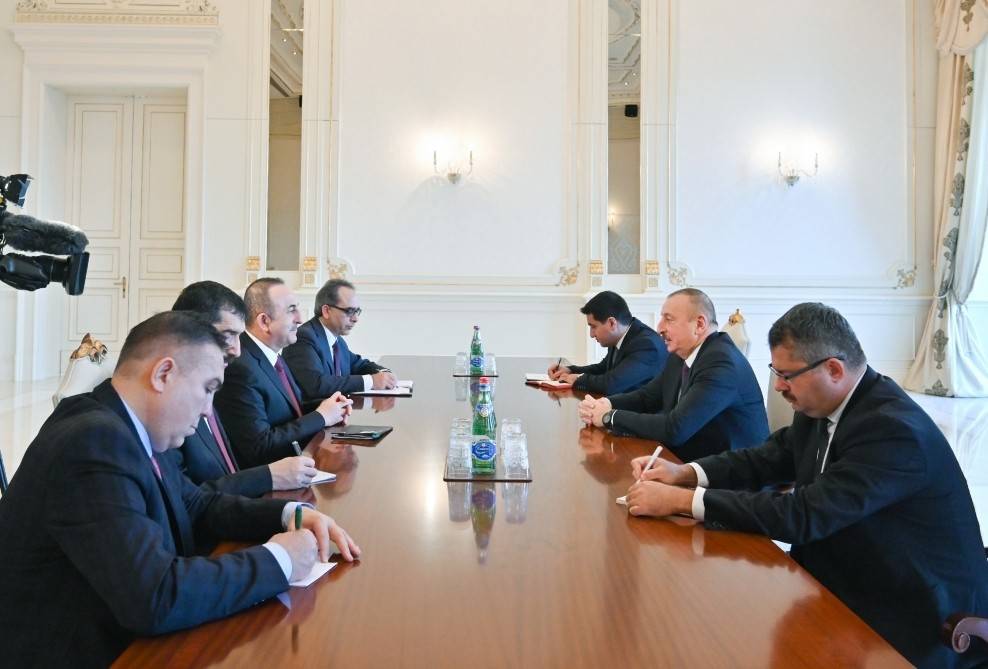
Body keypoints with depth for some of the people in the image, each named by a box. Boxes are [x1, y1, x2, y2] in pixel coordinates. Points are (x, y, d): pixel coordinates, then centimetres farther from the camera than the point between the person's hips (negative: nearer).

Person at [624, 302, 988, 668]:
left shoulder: (893, 429, -28)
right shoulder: (822, 407, -3)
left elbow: (802, 516, -31)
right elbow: (767, 458, 7)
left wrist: (683, 500, -29)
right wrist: (685, 473, -10)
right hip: (848, 588, 7)